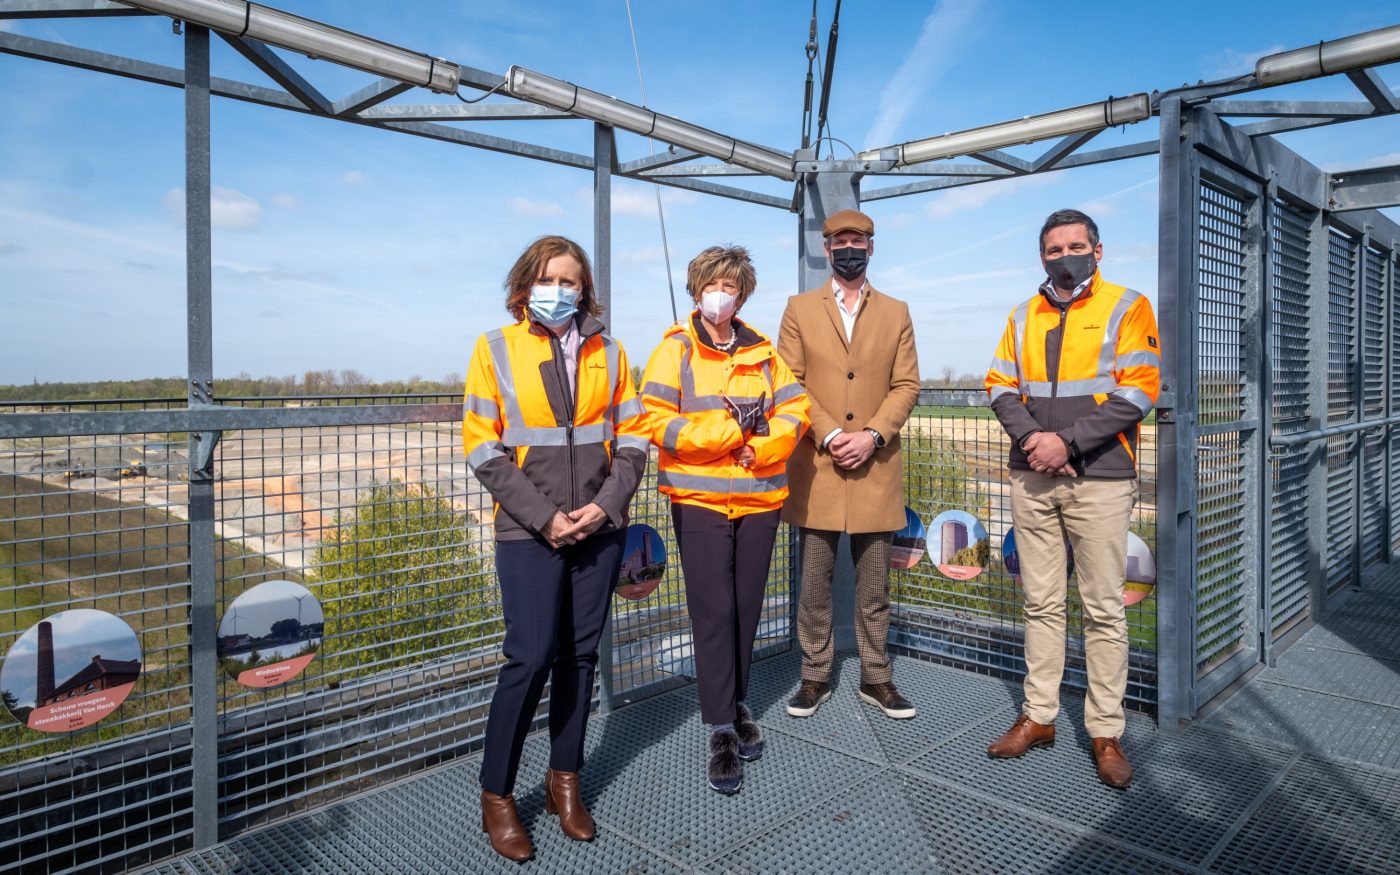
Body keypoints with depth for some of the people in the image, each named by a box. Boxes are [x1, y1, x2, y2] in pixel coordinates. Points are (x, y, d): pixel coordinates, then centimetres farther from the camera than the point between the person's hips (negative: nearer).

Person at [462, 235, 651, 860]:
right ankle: (495, 795, 13)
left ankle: (564, 779, 26)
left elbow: (633, 437, 7)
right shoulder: (495, 349, 1)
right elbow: (483, 449, -4)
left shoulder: (607, 354, 8)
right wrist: (545, 516, -12)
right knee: (531, 657, -6)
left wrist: (606, 505, -8)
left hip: (600, 528, 3)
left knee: (580, 653, 10)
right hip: (529, 532, -3)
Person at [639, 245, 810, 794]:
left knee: (746, 609, 11)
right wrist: (732, 428, -13)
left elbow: (794, 409, 4)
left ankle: (736, 704, 29)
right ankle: (721, 731, 5)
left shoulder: (761, 351, 12)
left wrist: (763, 446, -14)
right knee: (713, 612, -4)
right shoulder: (675, 348, -1)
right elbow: (655, 422, -12)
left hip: (760, 497, 4)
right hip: (699, 500, -3)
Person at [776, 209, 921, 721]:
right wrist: (829, 434, -12)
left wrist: (872, 435, -11)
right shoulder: (800, 310, 8)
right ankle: (815, 677, 19)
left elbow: (906, 386, 5)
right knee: (814, 585, 6)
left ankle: (876, 678, 22)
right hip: (816, 468, -1)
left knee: (874, 587, 9)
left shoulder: (896, 313, 12)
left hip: (875, 471, 1)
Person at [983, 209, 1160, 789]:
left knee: (1104, 610, 2)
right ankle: (1039, 717, 21)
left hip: (1099, 480, -4)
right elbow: (1000, 385, 8)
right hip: (1031, 479, 4)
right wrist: (1029, 437, -10)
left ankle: (1106, 732, 14)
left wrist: (1067, 441, -16)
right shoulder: (1023, 317, 13)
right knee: (1041, 603, 10)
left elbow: (1137, 393, -9)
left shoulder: (1127, 308, 0)